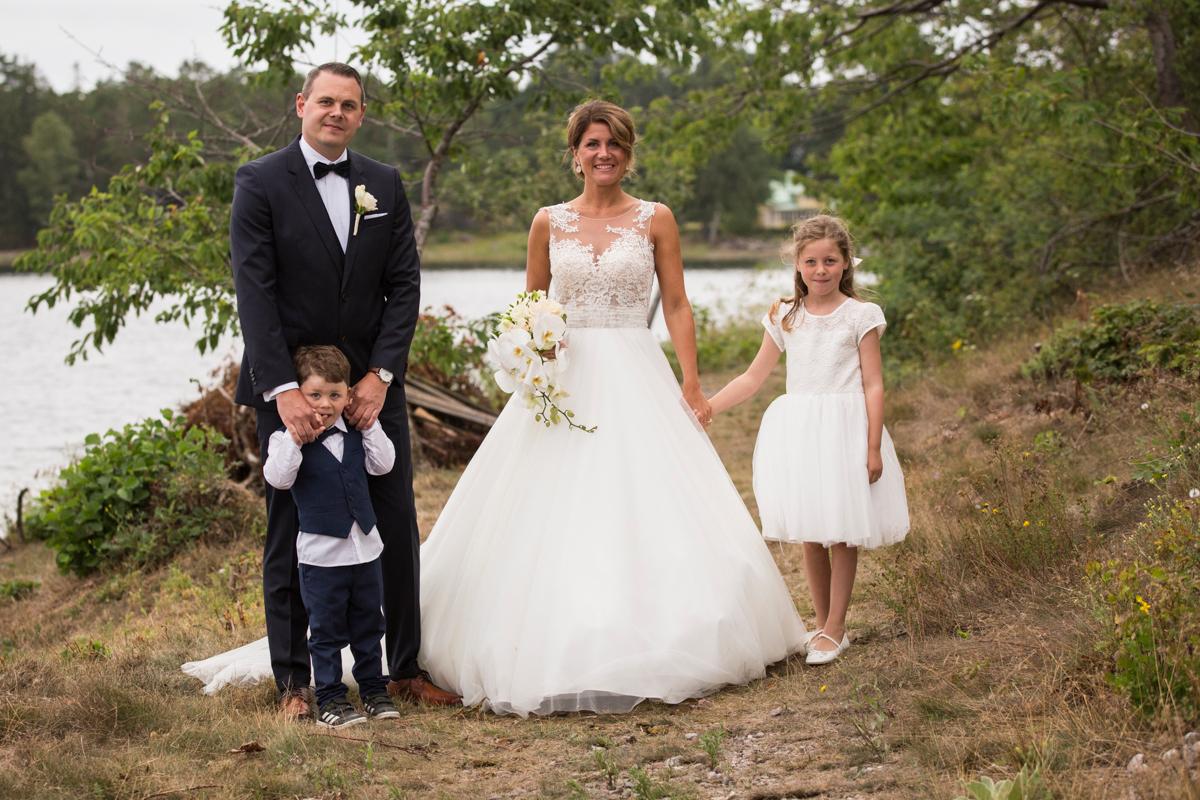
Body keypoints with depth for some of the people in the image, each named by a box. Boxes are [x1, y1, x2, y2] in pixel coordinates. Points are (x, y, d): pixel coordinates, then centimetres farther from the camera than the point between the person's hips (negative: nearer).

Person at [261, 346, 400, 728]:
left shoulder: (356, 433, 7)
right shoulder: (287, 438, -9)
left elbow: (383, 464, 2)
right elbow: (278, 478, -21)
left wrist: (371, 426, -4)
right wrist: (294, 439, -30)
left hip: (365, 546, 5)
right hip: (321, 551, -5)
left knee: (369, 624, 15)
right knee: (327, 630, 3)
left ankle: (373, 688, 27)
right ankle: (329, 698, 11)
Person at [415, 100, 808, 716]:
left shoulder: (655, 219, 3)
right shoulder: (549, 222, 7)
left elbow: (677, 305, 3)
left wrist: (691, 382, -5)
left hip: (635, 380, -1)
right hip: (564, 378, 1)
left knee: (645, 512, -3)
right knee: (554, 516, -2)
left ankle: (648, 645, 7)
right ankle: (556, 653, 6)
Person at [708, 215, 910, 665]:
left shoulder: (859, 316, -1)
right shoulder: (785, 318, 8)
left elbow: (873, 386, -2)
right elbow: (753, 378, 11)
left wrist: (873, 448, -9)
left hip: (845, 429, -3)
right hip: (798, 431, 3)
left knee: (841, 532, 0)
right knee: (810, 534, 7)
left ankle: (834, 630, 8)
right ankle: (823, 625, 18)